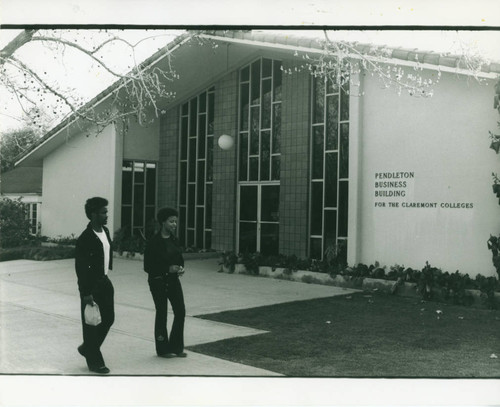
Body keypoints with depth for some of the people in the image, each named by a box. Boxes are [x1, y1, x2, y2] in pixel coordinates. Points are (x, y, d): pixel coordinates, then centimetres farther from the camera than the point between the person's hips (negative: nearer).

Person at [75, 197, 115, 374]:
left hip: (104, 281, 8)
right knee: (92, 323, 3)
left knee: (108, 318, 13)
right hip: (91, 284, -8)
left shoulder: (105, 232, 7)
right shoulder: (85, 238, -18)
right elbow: (80, 268, -18)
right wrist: (86, 293, -19)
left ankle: (87, 348, 33)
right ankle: (95, 362, 14)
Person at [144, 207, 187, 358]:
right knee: (161, 314, 5)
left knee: (180, 312, 1)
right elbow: (147, 266, -13)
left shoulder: (174, 240, 6)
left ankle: (176, 347, 16)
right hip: (158, 282, -6)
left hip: (173, 280, 6)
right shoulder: (153, 242, -13)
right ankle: (163, 349, 20)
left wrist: (181, 268, -5)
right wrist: (168, 269, -21)